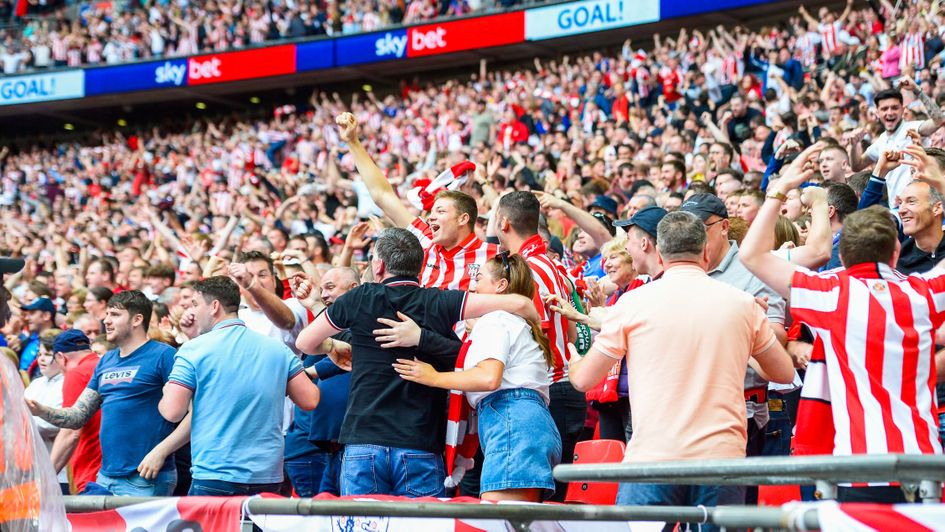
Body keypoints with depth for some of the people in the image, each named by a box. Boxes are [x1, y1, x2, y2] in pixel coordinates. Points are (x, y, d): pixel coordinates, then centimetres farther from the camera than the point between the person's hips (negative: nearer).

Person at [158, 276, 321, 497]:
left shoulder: (193, 350, -4)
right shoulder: (278, 349, 7)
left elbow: (172, 412, -8)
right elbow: (309, 400, 6)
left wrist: (166, 392, 14)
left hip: (214, 479, -4)